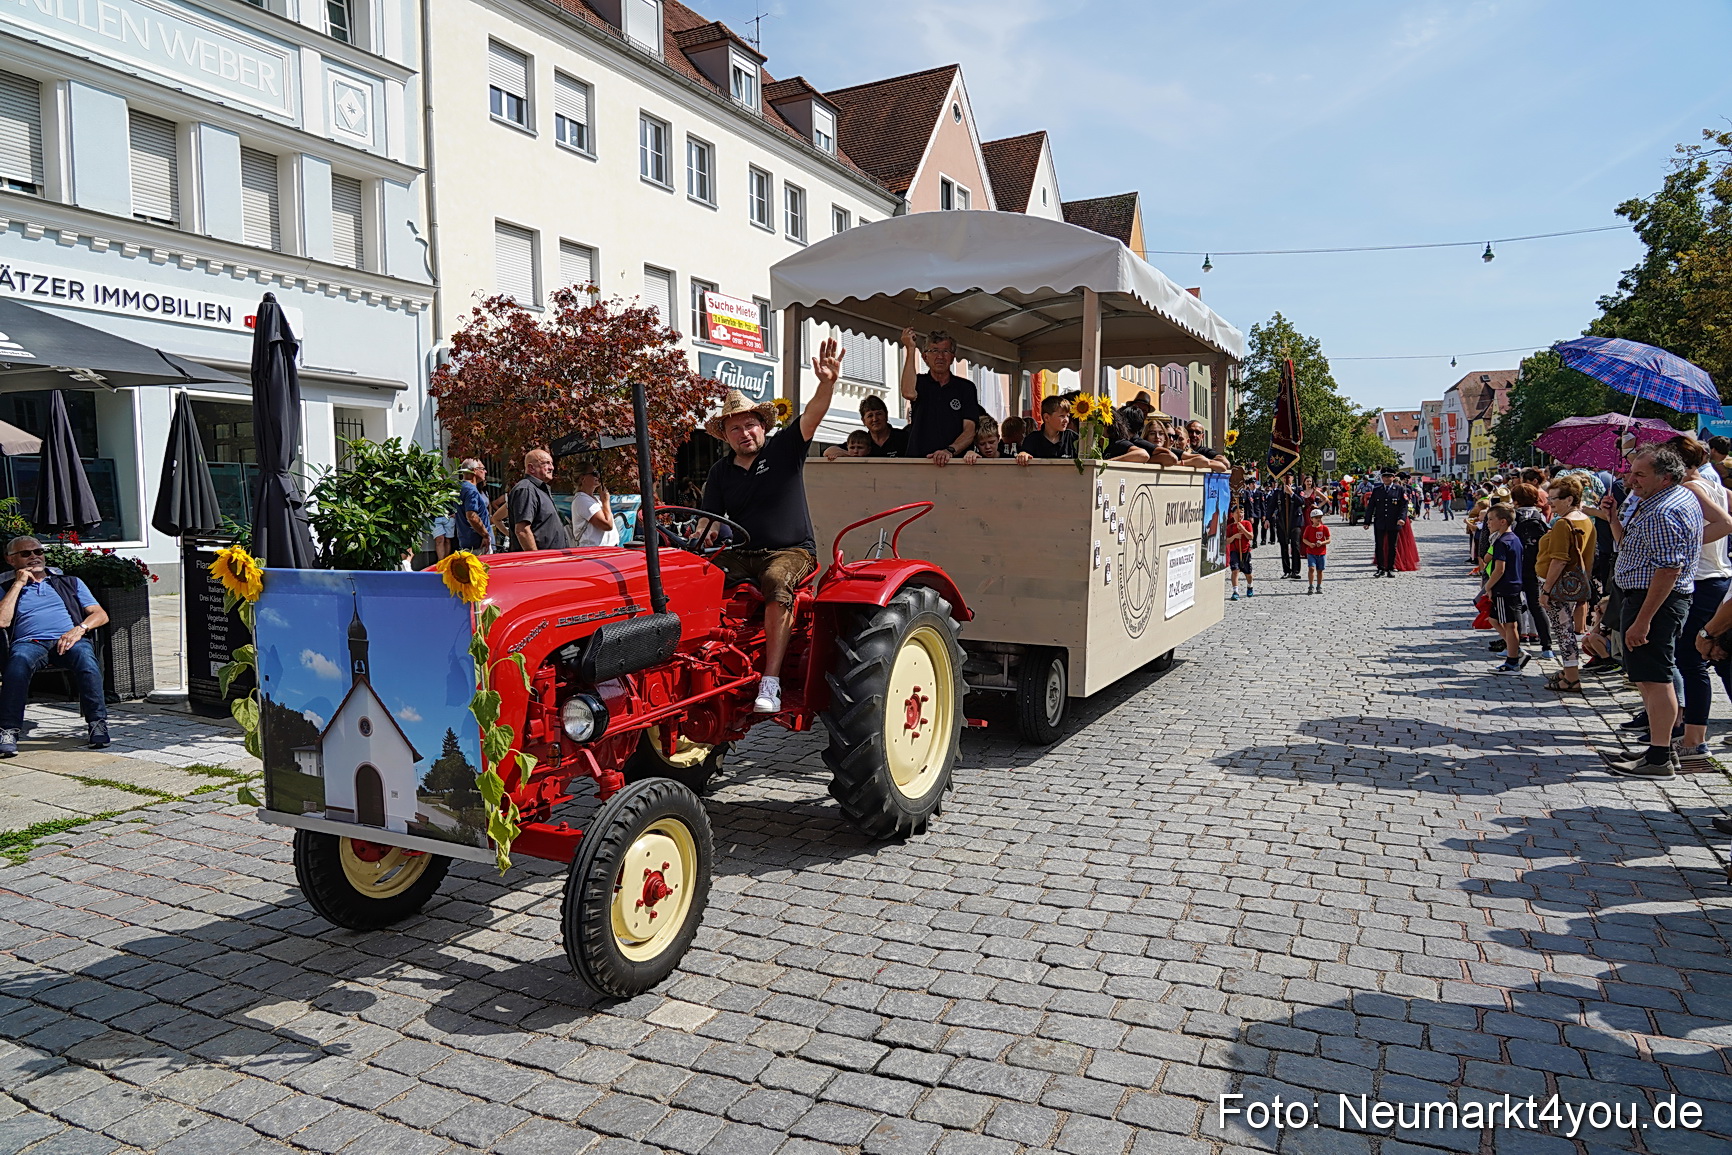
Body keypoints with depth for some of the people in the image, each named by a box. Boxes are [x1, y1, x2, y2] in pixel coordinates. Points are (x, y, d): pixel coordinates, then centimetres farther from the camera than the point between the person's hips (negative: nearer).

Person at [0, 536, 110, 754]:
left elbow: (101, 615, 16)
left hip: (69, 640, 0)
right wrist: (18, 584, 8)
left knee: (85, 656, -37)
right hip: (29, 642, 0)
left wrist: (79, 629, -6)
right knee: (19, 660, -38)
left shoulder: (70, 583, 28)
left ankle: (97, 723, -39)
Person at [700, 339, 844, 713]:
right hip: (740, 555, 4)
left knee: (777, 582, -38)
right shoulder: (720, 472, 14)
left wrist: (828, 382, -31)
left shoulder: (784, 449, 4)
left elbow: (812, 416, -12)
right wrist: (708, 535, -14)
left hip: (791, 551, -4)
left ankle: (770, 683, -41)